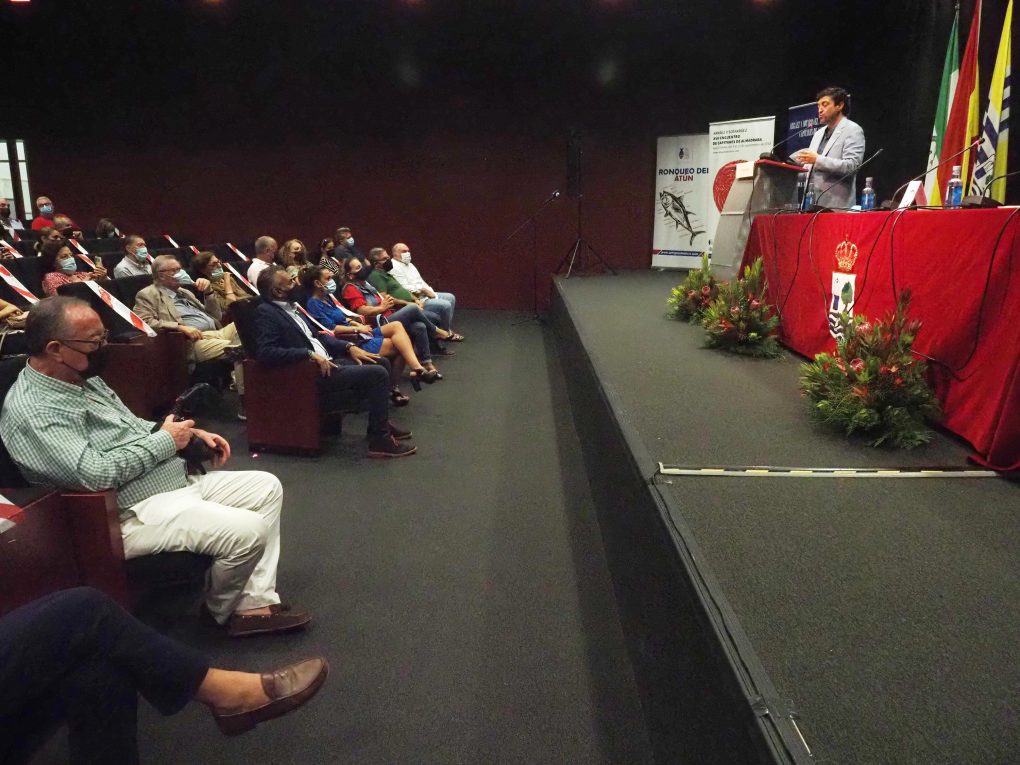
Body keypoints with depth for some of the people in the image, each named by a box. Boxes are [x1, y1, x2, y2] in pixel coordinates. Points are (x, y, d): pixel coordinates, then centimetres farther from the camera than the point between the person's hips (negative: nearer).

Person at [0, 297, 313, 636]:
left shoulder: (83, 378, 11)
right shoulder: (33, 409, -19)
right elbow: (95, 474, -28)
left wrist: (192, 434, 7)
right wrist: (166, 441, -16)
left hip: (179, 480, 11)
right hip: (136, 512, -11)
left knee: (267, 487, 5)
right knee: (248, 531, -23)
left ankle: (255, 602, 3)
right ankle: (222, 609, 9)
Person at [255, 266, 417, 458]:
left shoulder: (289, 306, 16)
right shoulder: (265, 312, -11)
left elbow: (316, 336, 21)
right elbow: (265, 352, -23)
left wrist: (349, 347, 7)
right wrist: (310, 354, -24)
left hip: (325, 362, 9)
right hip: (313, 374, -9)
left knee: (379, 363, 10)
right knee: (377, 374, -17)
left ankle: (380, 422, 22)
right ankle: (380, 440, -11)